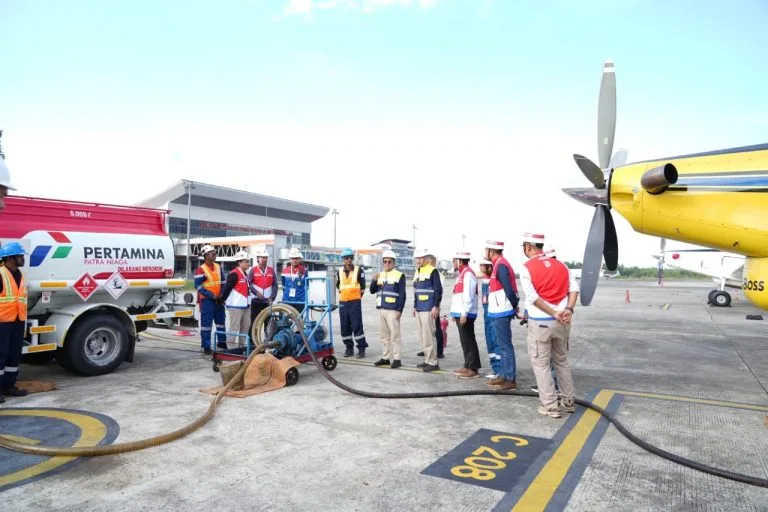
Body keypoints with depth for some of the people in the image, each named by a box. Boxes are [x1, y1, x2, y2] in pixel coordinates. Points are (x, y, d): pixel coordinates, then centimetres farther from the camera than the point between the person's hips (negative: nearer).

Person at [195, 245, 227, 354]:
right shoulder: (201, 270, -10)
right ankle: (206, 347, 2)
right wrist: (212, 295, -18)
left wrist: (223, 294, 0)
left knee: (221, 321, 14)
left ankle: (221, 342, 28)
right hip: (206, 300, -6)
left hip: (218, 299, 7)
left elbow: (223, 282, 15)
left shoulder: (218, 267, 10)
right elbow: (198, 287, -14)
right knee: (206, 323, -4)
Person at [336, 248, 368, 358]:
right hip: (343, 302, 4)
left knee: (357, 325, -7)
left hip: (355, 302, -4)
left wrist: (358, 296, 5)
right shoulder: (339, 271, 9)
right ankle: (349, 348, 16)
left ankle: (361, 348, 1)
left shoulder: (359, 270, -3)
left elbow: (362, 285, 2)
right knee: (345, 326, 6)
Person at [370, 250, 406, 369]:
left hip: (393, 310, -6)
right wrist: (374, 280, -4)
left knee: (394, 336, -4)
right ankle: (385, 358, 20)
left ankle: (396, 359, 2)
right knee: (385, 336, 12)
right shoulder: (380, 275, 14)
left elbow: (402, 295, -7)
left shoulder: (399, 275, -4)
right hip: (381, 309, 6)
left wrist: (399, 310, -13)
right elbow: (372, 291, 14)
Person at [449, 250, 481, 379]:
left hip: (465, 314, -10)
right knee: (465, 340, 13)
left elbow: (468, 296, -21)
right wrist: (455, 313, 20)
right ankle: (468, 366, 21)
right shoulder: (462, 274, 18)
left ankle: (473, 369, 0)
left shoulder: (468, 273, -13)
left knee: (468, 341, -5)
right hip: (460, 313, 10)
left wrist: (464, 313, -23)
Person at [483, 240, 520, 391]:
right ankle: (503, 375, 23)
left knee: (506, 346, -5)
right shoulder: (500, 264, 15)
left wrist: (515, 306, -10)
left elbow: (509, 290, -22)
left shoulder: (501, 265, -17)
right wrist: (514, 306, 14)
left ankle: (510, 380, 1)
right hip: (500, 312, 10)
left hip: (501, 313, -10)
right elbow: (509, 289, 16)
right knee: (503, 345, 15)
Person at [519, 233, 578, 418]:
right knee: (562, 361, 19)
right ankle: (568, 401, 26)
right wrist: (569, 310, -9)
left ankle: (550, 405, 6)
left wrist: (553, 313, -13)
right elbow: (574, 288, -1)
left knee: (541, 364, 5)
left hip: (540, 322, -5)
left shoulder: (527, 268, -7)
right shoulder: (560, 265, 9)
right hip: (562, 323, 6)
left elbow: (532, 297, -16)